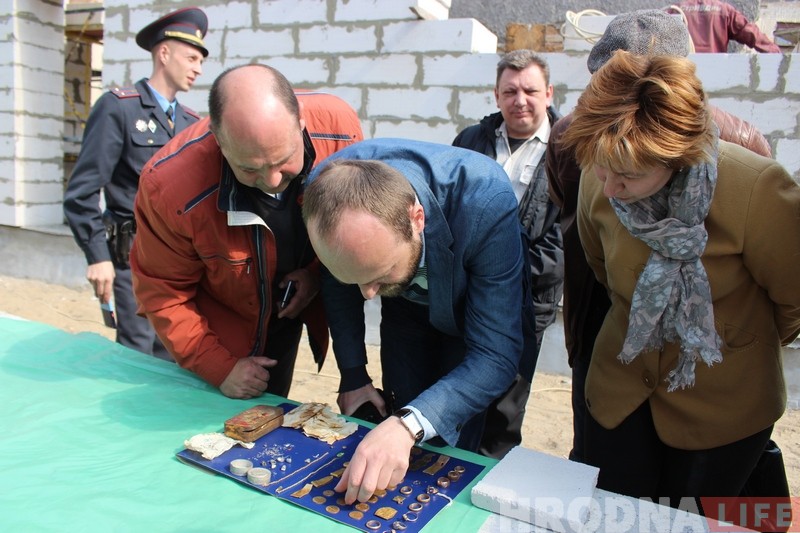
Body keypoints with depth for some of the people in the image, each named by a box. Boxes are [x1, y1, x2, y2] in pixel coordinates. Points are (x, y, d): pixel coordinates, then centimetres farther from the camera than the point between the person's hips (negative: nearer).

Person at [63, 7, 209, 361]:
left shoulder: (192, 123, 11)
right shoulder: (118, 107, -5)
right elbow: (81, 192, -9)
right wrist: (98, 257, -13)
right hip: (135, 255, -5)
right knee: (139, 355, -1)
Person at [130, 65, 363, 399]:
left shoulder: (340, 125, -27)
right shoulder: (169, 185, -32)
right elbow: (163, 290, -16)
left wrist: (319, 272, -17)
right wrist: (220, 368, -18)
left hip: (311, 303, 3)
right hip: (226, 323, -2)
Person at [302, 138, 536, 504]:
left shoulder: (486, 202, -43)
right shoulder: (326, 189, -31)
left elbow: (496, 355, -39)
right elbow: (340, 284, -9)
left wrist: (408, 425, -52)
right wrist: (353, 374, -7)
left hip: (476, 305, -2)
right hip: (407, 304, 3)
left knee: (452, 445, 1)